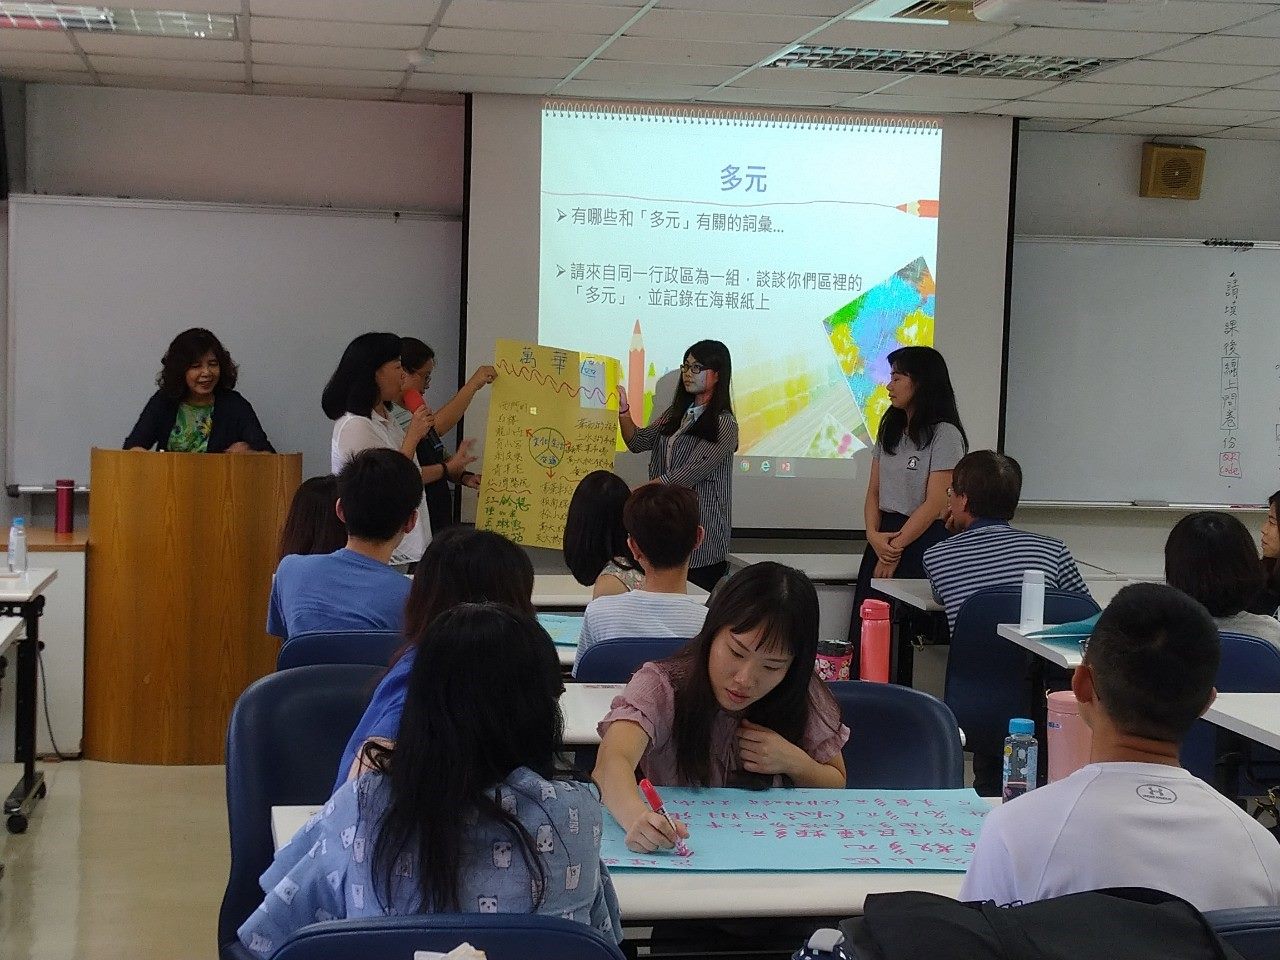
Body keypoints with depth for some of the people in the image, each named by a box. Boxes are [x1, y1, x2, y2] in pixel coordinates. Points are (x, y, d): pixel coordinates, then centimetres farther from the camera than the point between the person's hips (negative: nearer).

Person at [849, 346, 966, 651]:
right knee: (863, 634, 2)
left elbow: (935, 504, -13)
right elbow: (874, 492, 12)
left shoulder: (945, 434, -8)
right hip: (884, 541, 7)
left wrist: (896, 547, -13)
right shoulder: (889, 431, 15)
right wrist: (874, 535, -6)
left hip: (924, 541, -7)